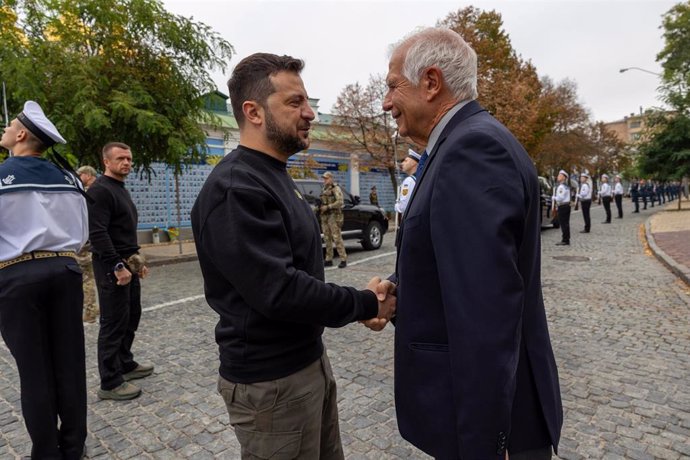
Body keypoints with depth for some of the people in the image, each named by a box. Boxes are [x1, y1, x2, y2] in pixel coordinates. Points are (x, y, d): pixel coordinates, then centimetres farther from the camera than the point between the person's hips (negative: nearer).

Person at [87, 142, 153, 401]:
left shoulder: (121, 190, 17)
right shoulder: (100, 190, -13)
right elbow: (97, 233, -22)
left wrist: (137, 259, 19)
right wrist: (117, 266, -24)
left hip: (127, 264, 10)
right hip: (112, 267, -10)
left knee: (131, 316, 16)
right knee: (114, 323, -4)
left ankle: (125, 364, 31)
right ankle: (110, 383, 7)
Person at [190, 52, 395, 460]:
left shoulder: (275, 177, 10)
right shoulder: (235, 189, -21)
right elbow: (280, 292, -28)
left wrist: (356, 303, 2)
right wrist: (366, 304, -16)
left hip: (311, 358, 9)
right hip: (271, 380, -9)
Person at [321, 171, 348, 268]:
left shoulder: (336, 188, -5)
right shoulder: (324, 189, 19)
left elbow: (340, 202, -16)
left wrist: (328, 207, -19)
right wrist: (320, 207, 8)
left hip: (334, 215, -8)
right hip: (324, 216, 8)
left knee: (337, 238, -10)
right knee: (327, 238, 8)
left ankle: (343, 260, -6)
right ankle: (329, 260, 13)